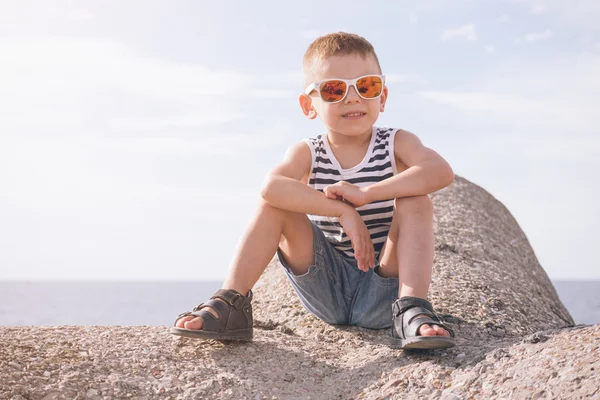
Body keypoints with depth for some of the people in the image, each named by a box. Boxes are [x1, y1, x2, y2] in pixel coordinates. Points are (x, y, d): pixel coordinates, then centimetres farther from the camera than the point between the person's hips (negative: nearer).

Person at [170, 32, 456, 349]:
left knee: (416, 202, -24)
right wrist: (342, 210, -36)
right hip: (326, 288, 1)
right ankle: (230, 304, -18)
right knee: (275, 202, -16)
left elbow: (442, 172, -27)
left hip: (383, 289, -1)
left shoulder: (397, 144, -4)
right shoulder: (307, 154, -3)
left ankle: (411, 310, -30)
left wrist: (365, 193, -32)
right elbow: (271, 185, -28)